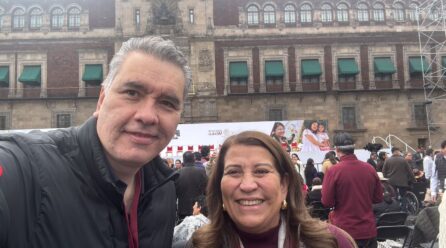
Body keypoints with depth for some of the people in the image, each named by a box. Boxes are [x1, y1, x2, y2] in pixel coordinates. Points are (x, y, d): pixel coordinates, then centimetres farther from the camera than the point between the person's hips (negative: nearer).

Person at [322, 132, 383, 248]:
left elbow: (327, 202, -12)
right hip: (368, 230, 4)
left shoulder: (333, 171, -15)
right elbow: (378, 198, 7)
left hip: (344, 230, -3)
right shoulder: (369, 168, -2)